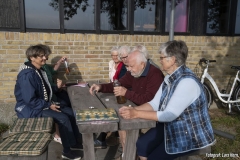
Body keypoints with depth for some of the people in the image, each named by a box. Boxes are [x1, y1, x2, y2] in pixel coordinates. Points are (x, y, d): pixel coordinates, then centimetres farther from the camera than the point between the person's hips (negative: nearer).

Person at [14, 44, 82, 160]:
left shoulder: (40, 70, 7)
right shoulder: (27, 75, -23)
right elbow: (30, 100, -25)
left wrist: (56, 86, -1)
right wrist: (49, 105, -22)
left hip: (44, 104, 10)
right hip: (30, 108, -10)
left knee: (71, 112, 2)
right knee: (63, 118, -23)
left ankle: (76, 141, 15)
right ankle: (67, 151, -8)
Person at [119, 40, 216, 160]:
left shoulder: (187, 82, -29)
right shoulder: (169, 78, 1)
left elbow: (169, 115, -30)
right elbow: (154, 104, 1)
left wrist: (136, 114, -27)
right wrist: (132, 109, -15)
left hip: (190, 134, -8)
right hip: (172, 127, 8)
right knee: (141, 145, 1)